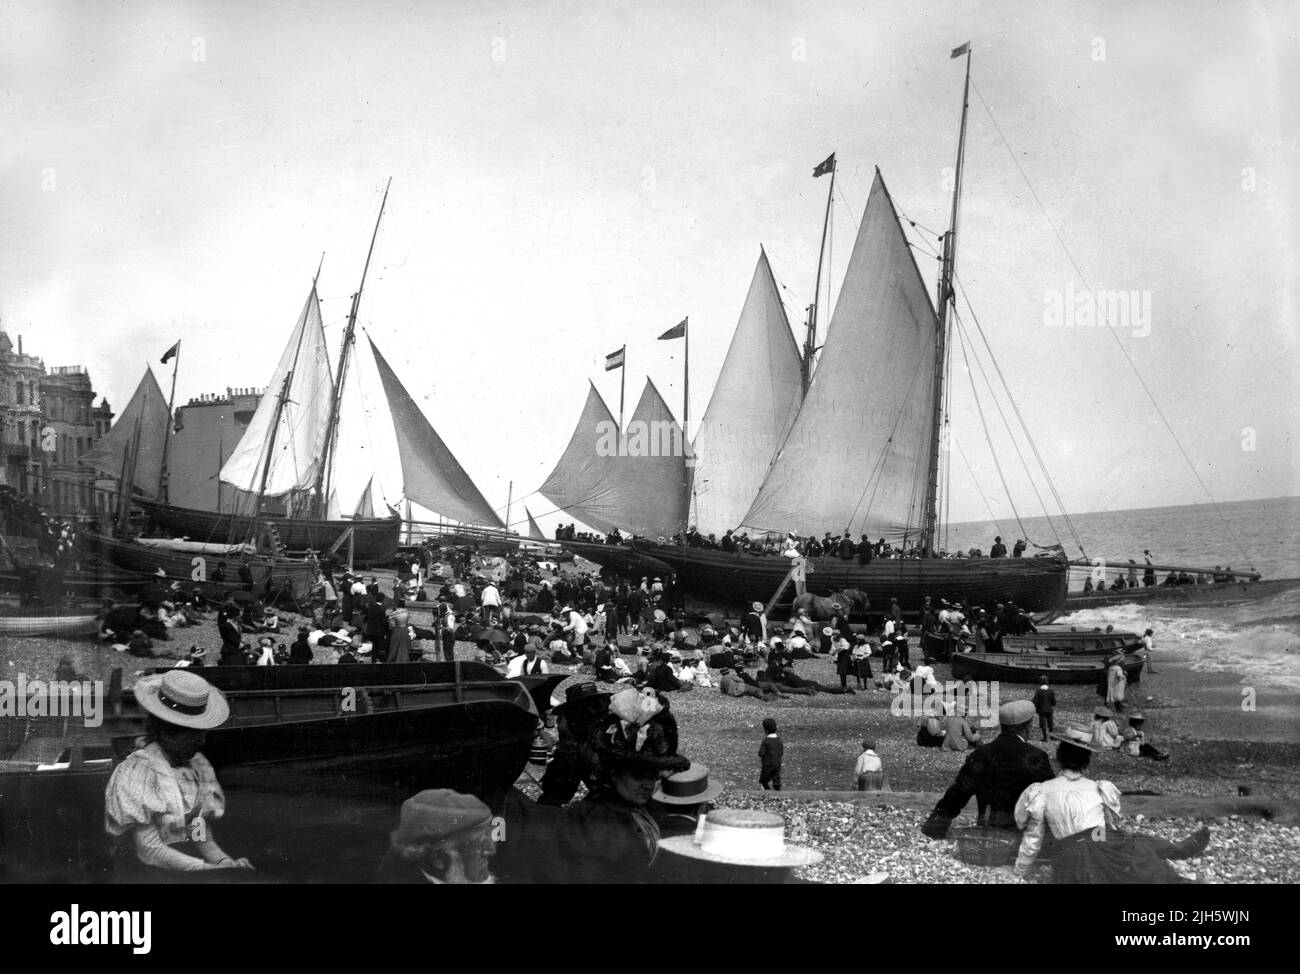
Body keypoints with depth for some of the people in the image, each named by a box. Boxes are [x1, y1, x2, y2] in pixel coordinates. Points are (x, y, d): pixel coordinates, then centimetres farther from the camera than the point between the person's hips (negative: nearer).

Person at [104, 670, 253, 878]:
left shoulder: (199, 765, 10)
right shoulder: (137, 770, -8)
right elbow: (148, 849, -12)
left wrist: (224, 862, -7)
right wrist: (212, 869, -17)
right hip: (151, 875, -5)